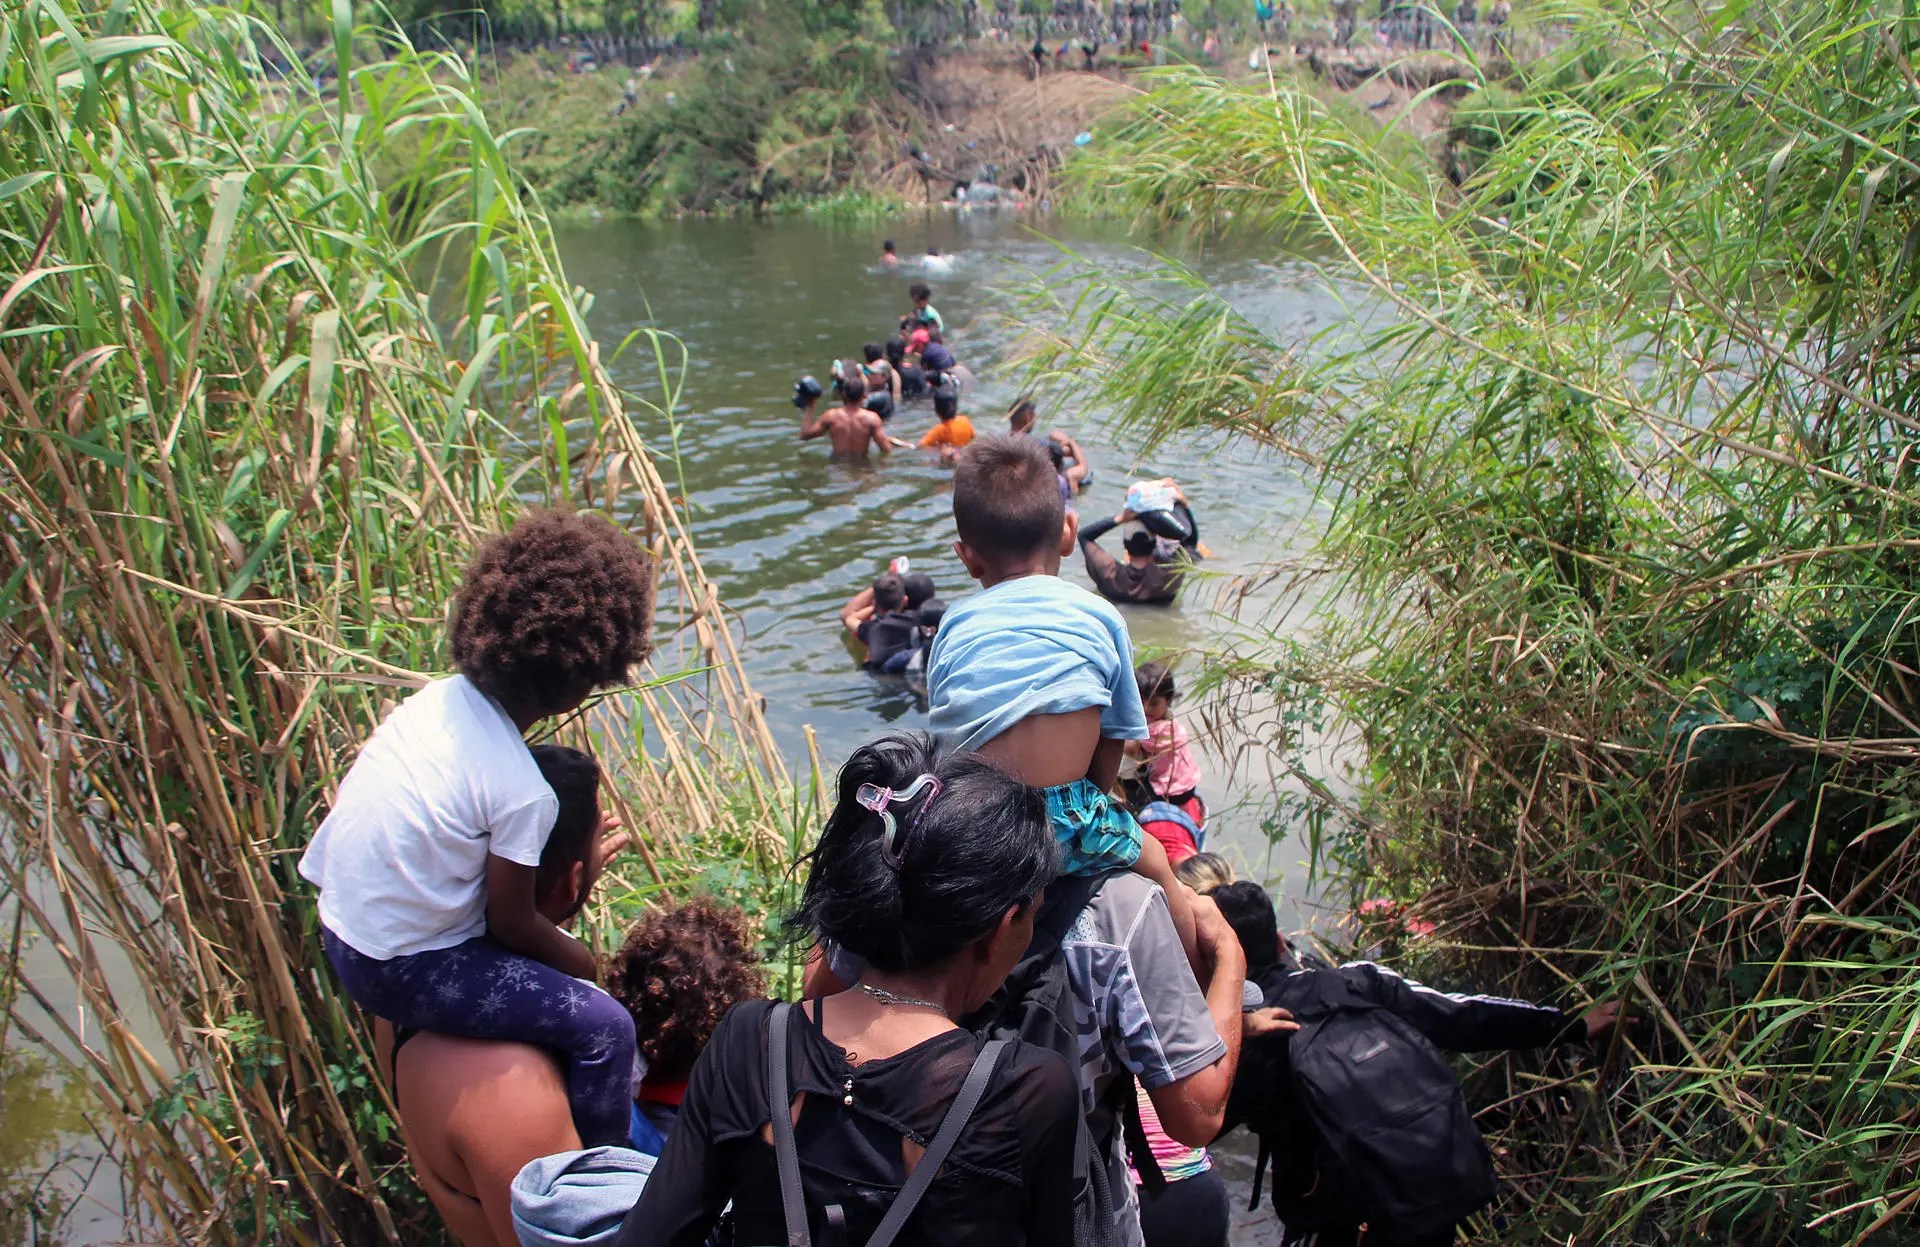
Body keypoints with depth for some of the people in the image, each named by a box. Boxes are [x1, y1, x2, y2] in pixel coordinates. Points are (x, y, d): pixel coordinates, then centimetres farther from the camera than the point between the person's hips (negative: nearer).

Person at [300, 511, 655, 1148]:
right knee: (605, 1028, -11)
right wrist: (581, 962, 6)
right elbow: (511, 923, -15)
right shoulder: (522, 792, -27)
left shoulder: (444, 695, -6)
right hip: (400, 968, -9)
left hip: (341, 921, 9)